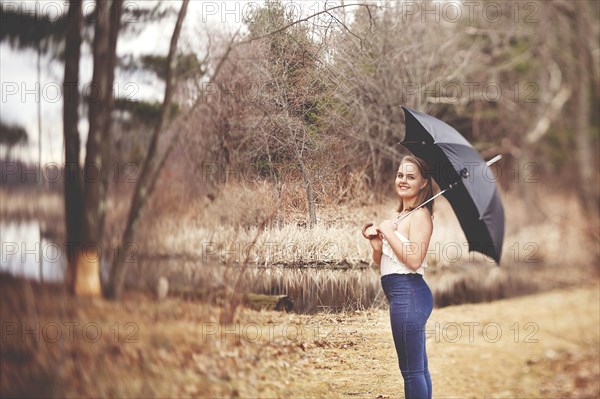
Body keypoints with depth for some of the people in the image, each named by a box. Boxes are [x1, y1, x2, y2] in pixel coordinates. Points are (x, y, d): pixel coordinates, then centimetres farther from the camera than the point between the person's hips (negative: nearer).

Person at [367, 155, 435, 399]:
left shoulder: (420, 215, -10)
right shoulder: (397, 215, 17)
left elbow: (414, 260, -22)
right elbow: (380, 261, 20)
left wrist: (389, 233, -13)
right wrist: (376, 243, 0)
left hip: (408, 293, -10)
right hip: (400, 295, 10)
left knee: (411, 370, -7)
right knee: (419, 367, 14)